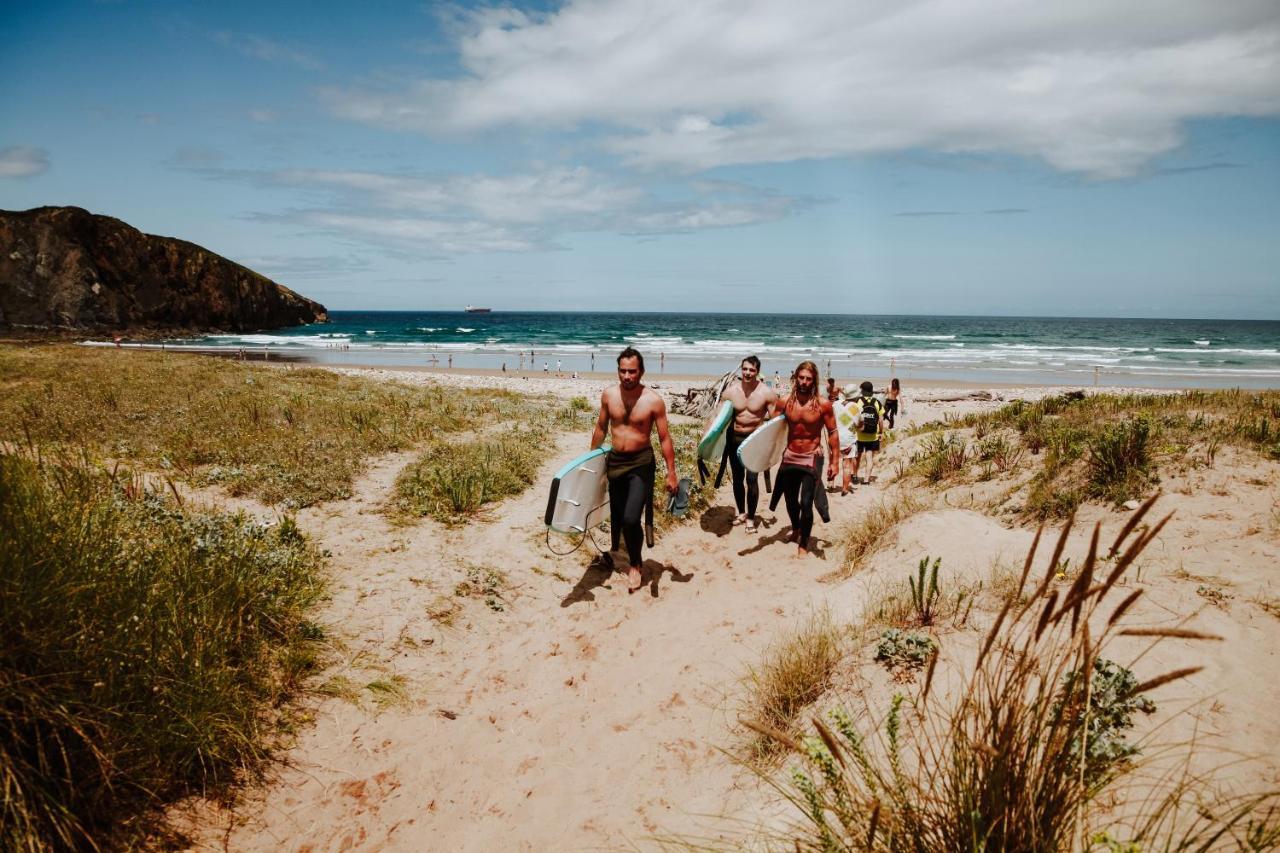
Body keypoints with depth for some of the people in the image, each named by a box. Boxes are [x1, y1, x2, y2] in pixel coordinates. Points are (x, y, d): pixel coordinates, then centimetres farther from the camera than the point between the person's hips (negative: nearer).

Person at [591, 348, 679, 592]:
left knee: (631, 519, -13)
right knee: (616, 516, 12)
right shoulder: (608, 394, -1)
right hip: (614, 460, 4)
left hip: (641, 463, -4)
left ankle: (635, 565, 11)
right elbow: (601, 428, 12)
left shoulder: (653, 400, -13)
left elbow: (664, 438, -7)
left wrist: (671, 472, -8)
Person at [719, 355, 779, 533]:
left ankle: (751, 517, 6)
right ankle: (741, 512, 30)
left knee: (752, 479, -7)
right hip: (735, 439, 3)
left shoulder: (766, 393, -10)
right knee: (737, 478, 12)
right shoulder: (730, 391, -4)